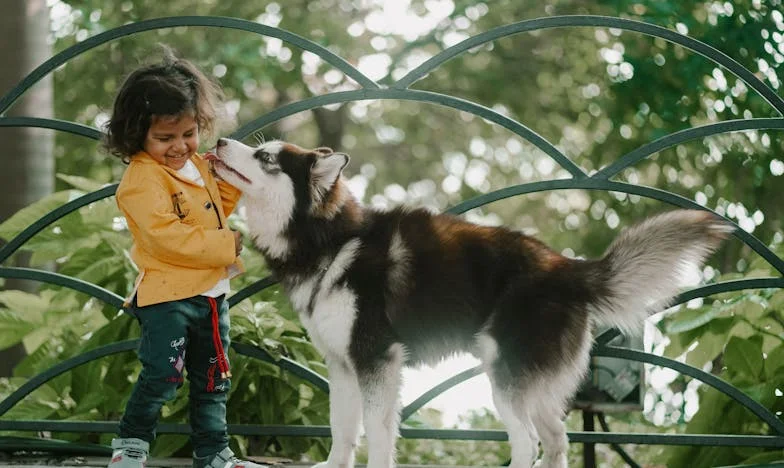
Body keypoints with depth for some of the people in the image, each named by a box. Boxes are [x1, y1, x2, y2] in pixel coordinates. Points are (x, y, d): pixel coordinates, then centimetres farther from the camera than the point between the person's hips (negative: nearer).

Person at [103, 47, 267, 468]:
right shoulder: (141, 179, -17)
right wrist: (229, 245, -24)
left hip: (211, 292, 8)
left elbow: (218, 209, 25)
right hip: (167, 295, -8)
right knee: (162, 376, -9)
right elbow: (167, 238, -26)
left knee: (212, 379, 14)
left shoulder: (198, 165, 10)